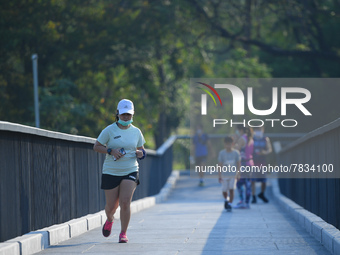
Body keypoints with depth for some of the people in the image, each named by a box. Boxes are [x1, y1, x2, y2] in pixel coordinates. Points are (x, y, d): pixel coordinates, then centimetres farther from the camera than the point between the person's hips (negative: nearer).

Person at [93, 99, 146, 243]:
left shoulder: (136, 132, 6)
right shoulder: (109, 130, -4)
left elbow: (141, 149, 18)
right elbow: (96, 147, -1)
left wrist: (140, 153, -6)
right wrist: (111, 151, -17)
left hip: (130, 172, 1)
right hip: (111, 172, -1)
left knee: (125, 202, -15)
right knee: (111, 206, 5)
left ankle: (123, 233, -3)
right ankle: (109, 220, 41)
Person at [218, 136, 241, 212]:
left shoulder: (236, 153, -4)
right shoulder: (222, 153, -5)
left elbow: (238, 164, 1)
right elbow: (220, 165, -2)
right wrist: (219, 176, -4)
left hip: (233, 175, -1)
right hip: (225, 175, 1)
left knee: (231, 190, -11)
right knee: (224, 191, 5)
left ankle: (229, 205, -4)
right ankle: (226, 199, 36)